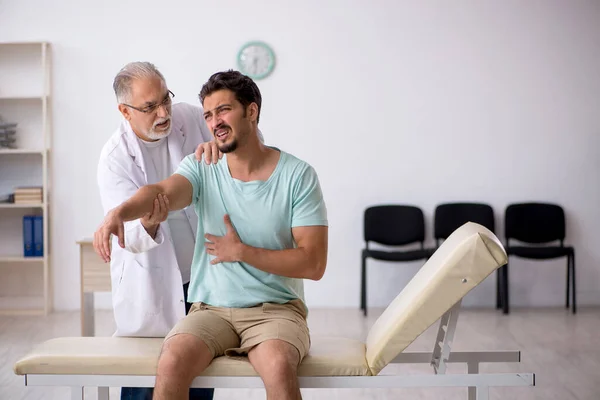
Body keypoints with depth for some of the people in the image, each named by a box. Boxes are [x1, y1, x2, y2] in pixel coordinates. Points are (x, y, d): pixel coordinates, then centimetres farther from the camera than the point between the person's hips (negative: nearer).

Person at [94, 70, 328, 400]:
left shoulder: (297, 175, -2)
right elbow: (162, 192, -17)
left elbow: (314, 264, -6)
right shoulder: (200, 168, 5)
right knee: (171, 363, -27)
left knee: (279, 367, -35)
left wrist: (242, 252, -11)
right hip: (210, 309, 2)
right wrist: (119, 212, -38)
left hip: (275, 309, -2)